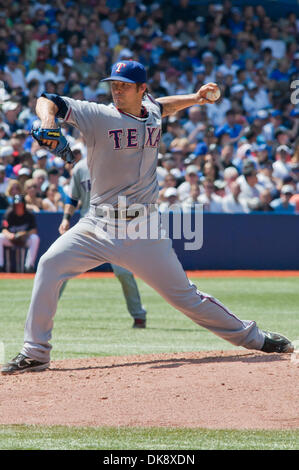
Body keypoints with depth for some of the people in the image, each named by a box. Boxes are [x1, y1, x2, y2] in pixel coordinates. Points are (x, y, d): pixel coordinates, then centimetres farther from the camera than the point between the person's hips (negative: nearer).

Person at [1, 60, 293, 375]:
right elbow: (48, 101, -16)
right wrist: (48, 122, -37)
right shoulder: (99, 116, -8)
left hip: (143, 230, 1)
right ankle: (35, 353, -13)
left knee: (185, 296, 3)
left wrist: (194, 98, 21)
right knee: (50, 264, -20)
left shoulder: (151, 114, 5)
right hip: (99, 225, -1)